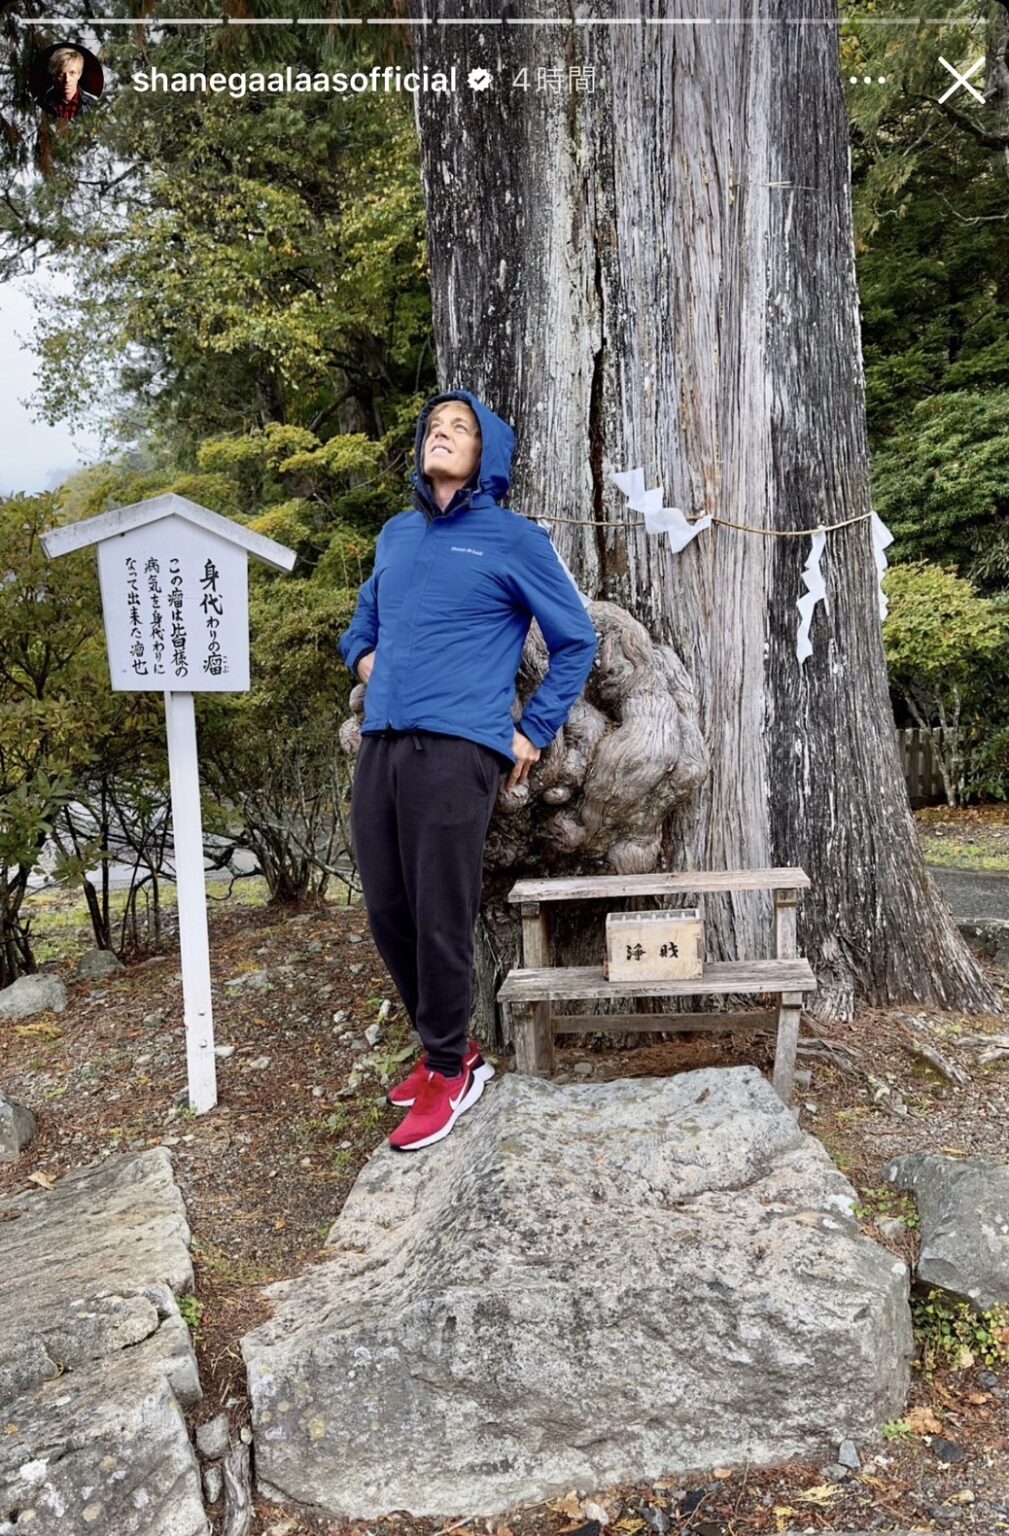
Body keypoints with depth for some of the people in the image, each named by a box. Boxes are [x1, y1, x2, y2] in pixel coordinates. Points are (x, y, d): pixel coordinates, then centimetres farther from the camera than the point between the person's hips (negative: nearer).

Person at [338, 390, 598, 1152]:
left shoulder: (515, 539, 2)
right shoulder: (395, 535, 18)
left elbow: (577, 641, 5)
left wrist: (534, 733, 1)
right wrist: (362, 655, 16)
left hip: (455, 750, -6)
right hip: (378, 746, 6)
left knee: (441, 920, -4)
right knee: (388, 914, 9)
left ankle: (450, 1072, 16)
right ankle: (447, 1048, 28)